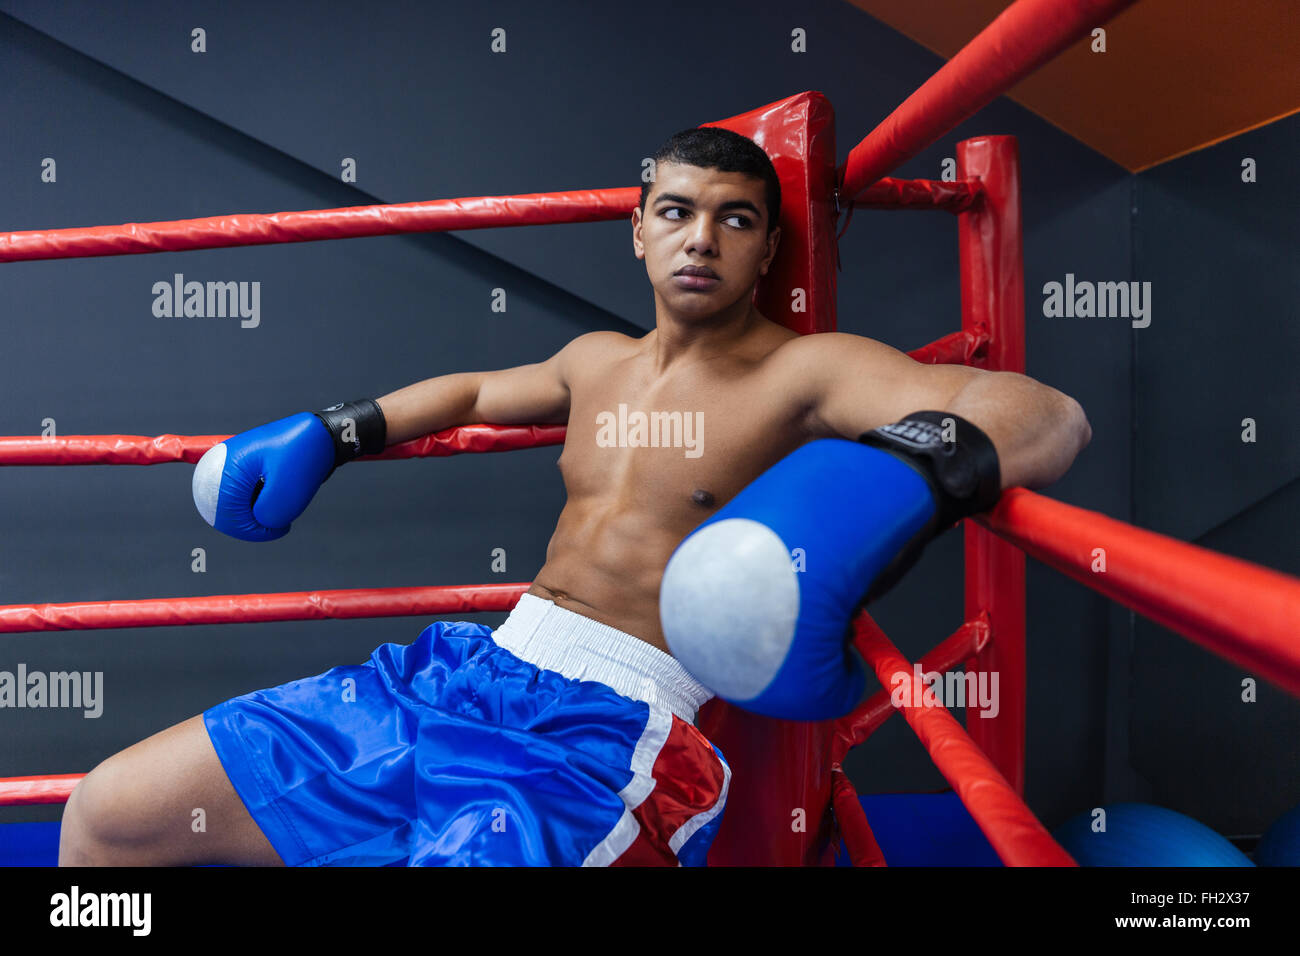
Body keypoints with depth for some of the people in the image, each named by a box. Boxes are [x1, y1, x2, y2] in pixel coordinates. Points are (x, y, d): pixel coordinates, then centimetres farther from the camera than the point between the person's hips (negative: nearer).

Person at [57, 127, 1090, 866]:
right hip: (472, 668, 7)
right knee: (105, 814, 5)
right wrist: (329, 432, 27)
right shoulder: (598, 361, 15)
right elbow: (476, 390, 36)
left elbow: (1053, 416, -19)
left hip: (604, 731, -6)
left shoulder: (807, 372, -6)